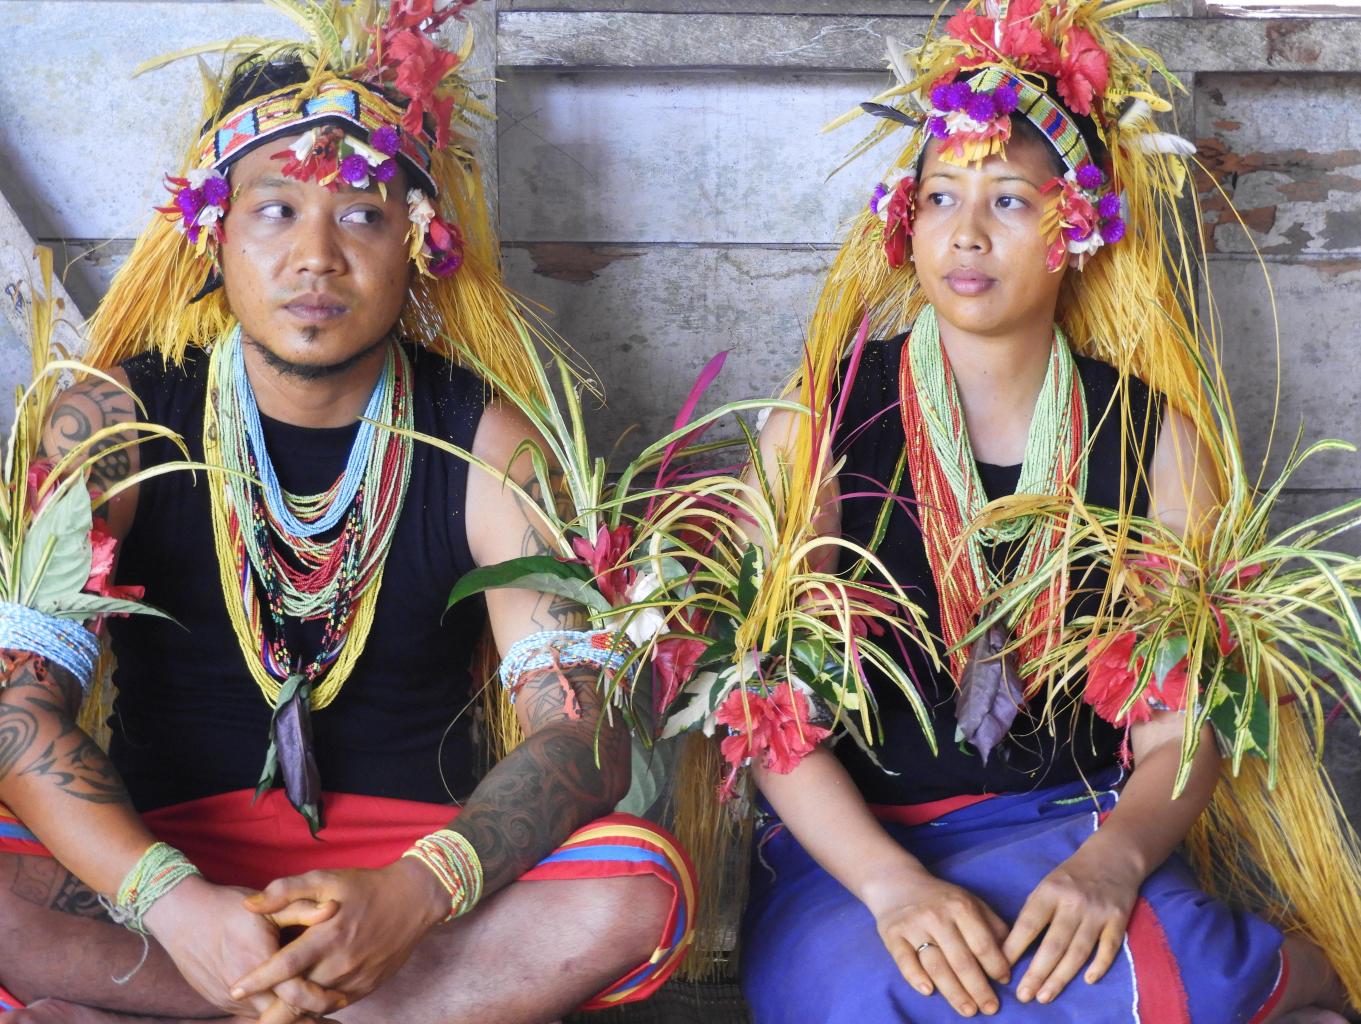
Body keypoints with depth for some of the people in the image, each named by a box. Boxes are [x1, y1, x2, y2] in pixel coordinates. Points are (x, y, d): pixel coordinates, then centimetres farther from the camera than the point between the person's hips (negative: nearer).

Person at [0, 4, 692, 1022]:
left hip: (416, 855, 1)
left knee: (633, 891, -28)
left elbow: (584, 732, -10)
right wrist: (174, 903, -29)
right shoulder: (116, 421, -1)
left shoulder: (482, 444, 0)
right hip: (171, 849, 0)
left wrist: (411, 897, -29)